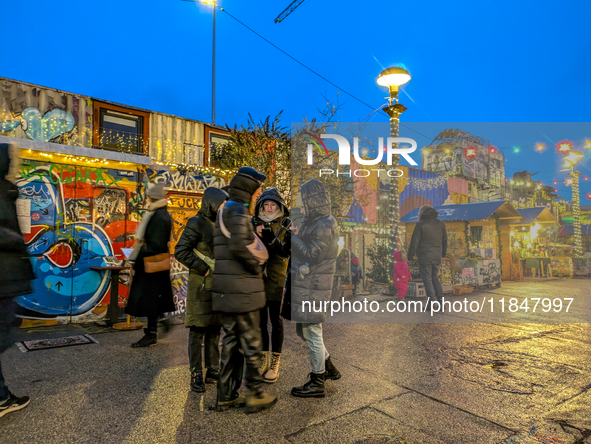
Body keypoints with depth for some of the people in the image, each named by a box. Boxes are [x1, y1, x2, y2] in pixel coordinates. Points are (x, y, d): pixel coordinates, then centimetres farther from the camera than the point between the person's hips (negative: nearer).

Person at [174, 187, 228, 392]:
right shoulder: (196, 223, -9)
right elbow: (180, 251, -17)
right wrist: (203, 269, -16)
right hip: (201, 285, -7)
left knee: (214, 329, 13)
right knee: (198, 330, 0)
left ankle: (212, 371, 24)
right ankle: (196, 375, 11)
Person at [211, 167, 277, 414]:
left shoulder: (226, 211, 20)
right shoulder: (237, 210, -12)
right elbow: (239, 245, -26)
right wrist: (255, 266, -13)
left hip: (227, 291, 10)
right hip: (242, 289, -10)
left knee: (231, 341, 15)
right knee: (250, 342, 1)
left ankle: (226, 396, 24)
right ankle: (255, 395, 13)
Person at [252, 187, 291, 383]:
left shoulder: (286, 225, -2)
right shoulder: (255, 223, 5)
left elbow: (286, 251, -13)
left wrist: (272, 239, -29)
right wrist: (255, 234, -17)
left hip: (277, 279, -3)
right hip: (258, 277, 3)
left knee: (276, 321, 5)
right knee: (261, 320, 11)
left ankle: (275, 363, 17)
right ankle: (263, 359, 26)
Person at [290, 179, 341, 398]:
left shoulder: (325, 226, -17)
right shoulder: (313, 222, 14)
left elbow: (311, 255, -22)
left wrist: (293, 237, -14)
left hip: (313, 288, -10)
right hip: (304, 286, 10)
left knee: (313, 333, 2)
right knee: (303, 330, 20)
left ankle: (317, 384, 18)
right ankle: (329, 368, 37)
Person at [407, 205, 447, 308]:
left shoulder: (421, 224, -8)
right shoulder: (441, 224, 10)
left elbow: (415, 241, -8)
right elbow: (444, 241, 18)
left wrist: (411, 255, -3)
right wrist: (443, 253, 27)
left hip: (425, 257, -6)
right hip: (437, 257, 6)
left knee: (427, 279, 0)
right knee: (435, 278, 18)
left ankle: (432, 302, -2)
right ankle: (441, 299, 15)